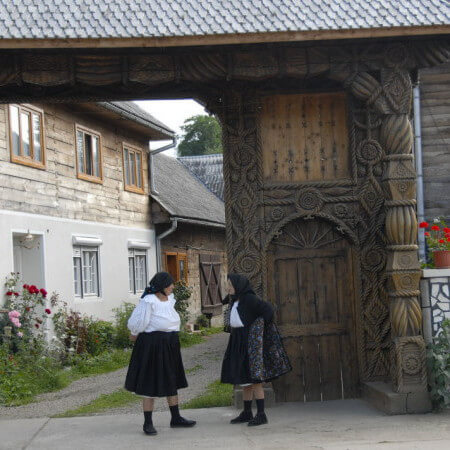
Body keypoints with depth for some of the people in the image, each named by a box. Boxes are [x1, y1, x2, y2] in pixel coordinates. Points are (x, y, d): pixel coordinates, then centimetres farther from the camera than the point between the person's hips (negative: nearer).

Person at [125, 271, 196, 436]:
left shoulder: (169, 299, 7)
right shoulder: (149, 301, -18)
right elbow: (136, 323, -15)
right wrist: (136, 335, 7)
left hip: (170, 345, 8)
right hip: (152, 346, -8)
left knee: (172, 381, 14)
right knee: (151, 384, -1)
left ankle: (176, 418, 24)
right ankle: (148, 423, 6)